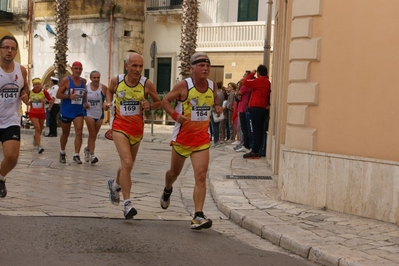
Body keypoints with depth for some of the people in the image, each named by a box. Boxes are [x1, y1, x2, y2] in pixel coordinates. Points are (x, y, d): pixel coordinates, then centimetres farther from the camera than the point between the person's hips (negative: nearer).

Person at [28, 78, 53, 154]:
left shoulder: (44, 92, -8)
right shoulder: (30, 92, -4)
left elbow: (51, 101, -4)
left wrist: (46, 101, -24)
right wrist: (29, 103, -7)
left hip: (42, 113, 1)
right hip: (33, 113, -1)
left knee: (40, 129, 16)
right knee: (37, 128, -16)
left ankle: (35, 138, 51)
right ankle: (39, 146, -18)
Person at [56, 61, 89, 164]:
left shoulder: (83, 81, 7)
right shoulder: (66, 80, -7)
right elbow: (58, 95, -8)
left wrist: (85, 102, 9)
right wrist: (69, 96, -23)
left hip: (79, 111, 3)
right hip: (66, 111, -3)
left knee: (79, 132, -14)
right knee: (65, 133, 12)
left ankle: (76, 155, -13)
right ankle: (62, 153, 33)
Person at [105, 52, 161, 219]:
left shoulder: (146, 84, -9)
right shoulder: (116, 81, -7)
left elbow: (158, 102, 4)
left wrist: (149, 107, -17)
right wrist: (108, 102, -1)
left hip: (137, 129, 3)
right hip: (120, 126, -3)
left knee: (128, 165, 18)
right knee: (127, 163, -20)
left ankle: (115, 184, 51)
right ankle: (127, 204, -19)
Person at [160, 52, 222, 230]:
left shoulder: (212, 86, 1)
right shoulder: (184, 86, -11)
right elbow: (165, 101, -3)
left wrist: (217, 107, -3)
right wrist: (175, 115, -20)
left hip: (202, 139, 2)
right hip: (182, 137, -2)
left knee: (201, 176, -13)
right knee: (174, 172, 19)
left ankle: (198, 216, -16)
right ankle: (167, 190, 55)